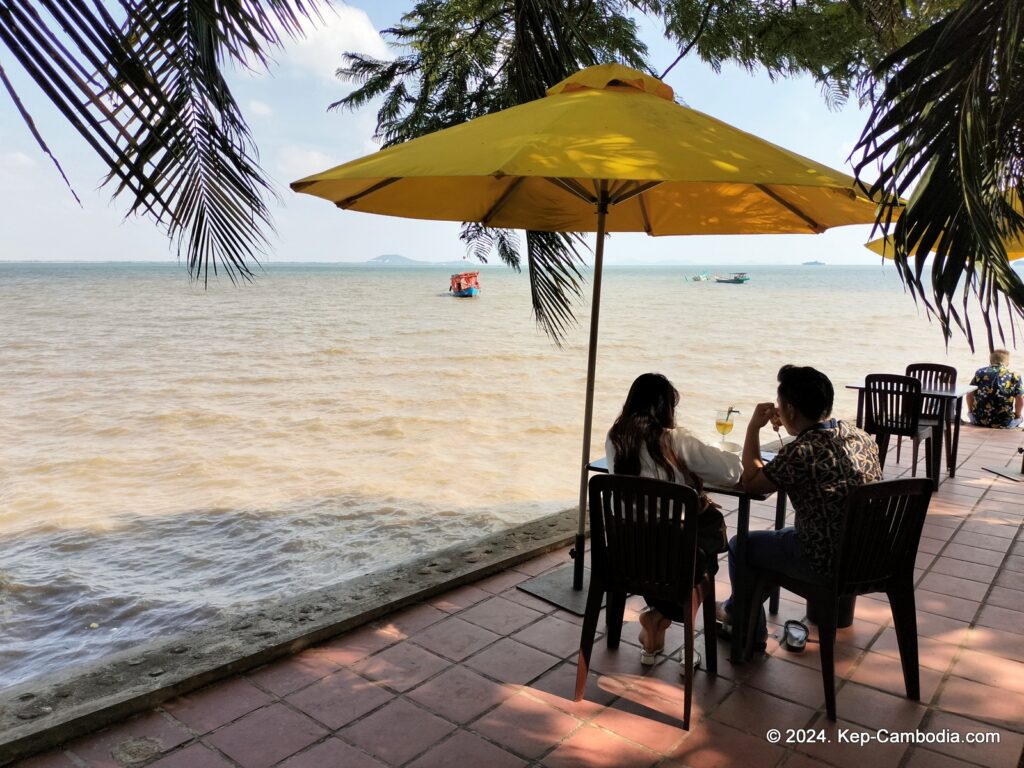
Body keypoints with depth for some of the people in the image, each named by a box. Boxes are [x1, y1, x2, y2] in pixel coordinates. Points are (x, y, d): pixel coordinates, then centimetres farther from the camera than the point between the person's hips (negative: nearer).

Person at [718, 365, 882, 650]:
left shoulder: (799, 453, -26)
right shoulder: (862, 437, -3)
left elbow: (751, 482, -12)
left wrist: (754, 427, -6)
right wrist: (791, 426, 17)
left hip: (828, 564, -8)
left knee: (740, 545, 14)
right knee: (782, 536, 32)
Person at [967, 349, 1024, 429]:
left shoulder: (980, 372, 5)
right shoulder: (1014, 376, 0)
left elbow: (969, 394, 7)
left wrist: (970, 412, 23)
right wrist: (1017, 416, 17)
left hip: (979, 420, 2)